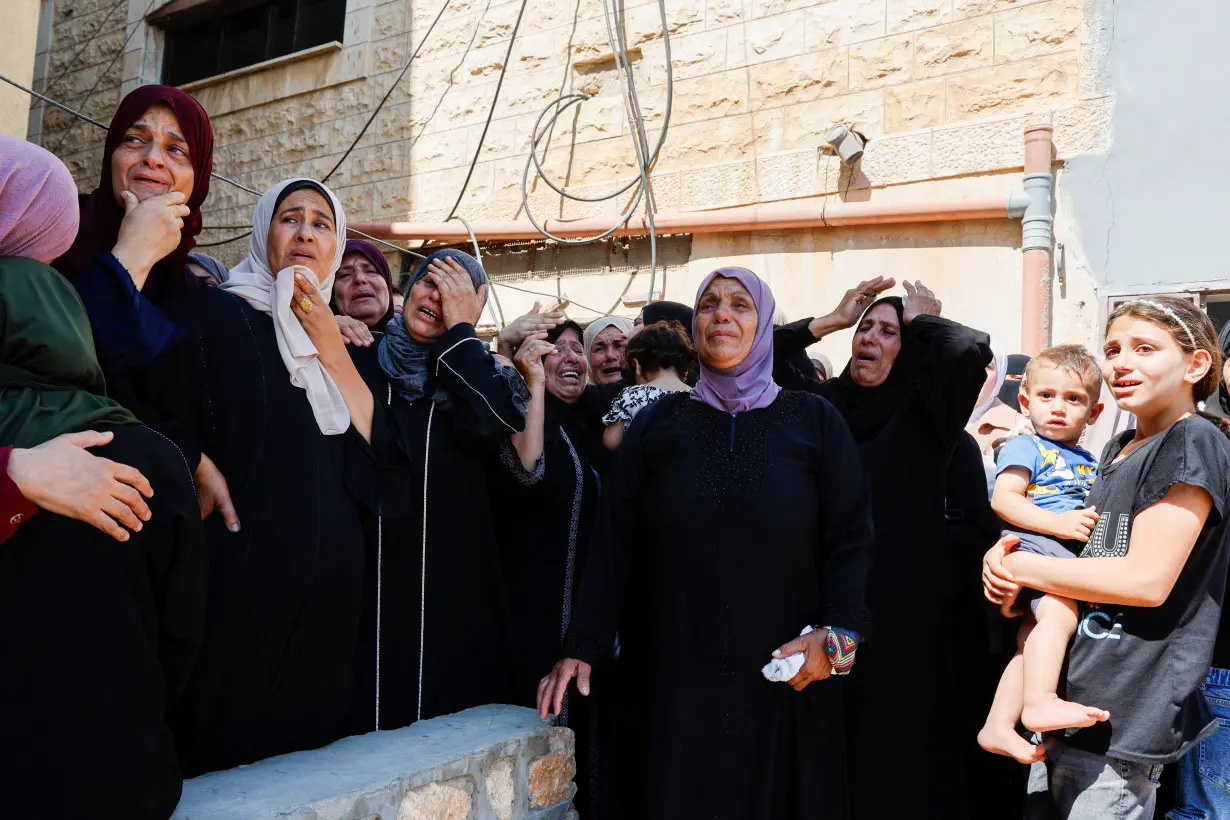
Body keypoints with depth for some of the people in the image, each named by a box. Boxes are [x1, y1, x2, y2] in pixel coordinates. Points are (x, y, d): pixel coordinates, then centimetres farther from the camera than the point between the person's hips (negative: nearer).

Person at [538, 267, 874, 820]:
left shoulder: (815, 422, 4)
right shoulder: (658, 423, 7)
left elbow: (850, 539, -2)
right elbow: (613, 541, 1)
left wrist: (837, 635, -17)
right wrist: (581, 647, -6)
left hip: (784, 682, 0)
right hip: (672, 676, 1)